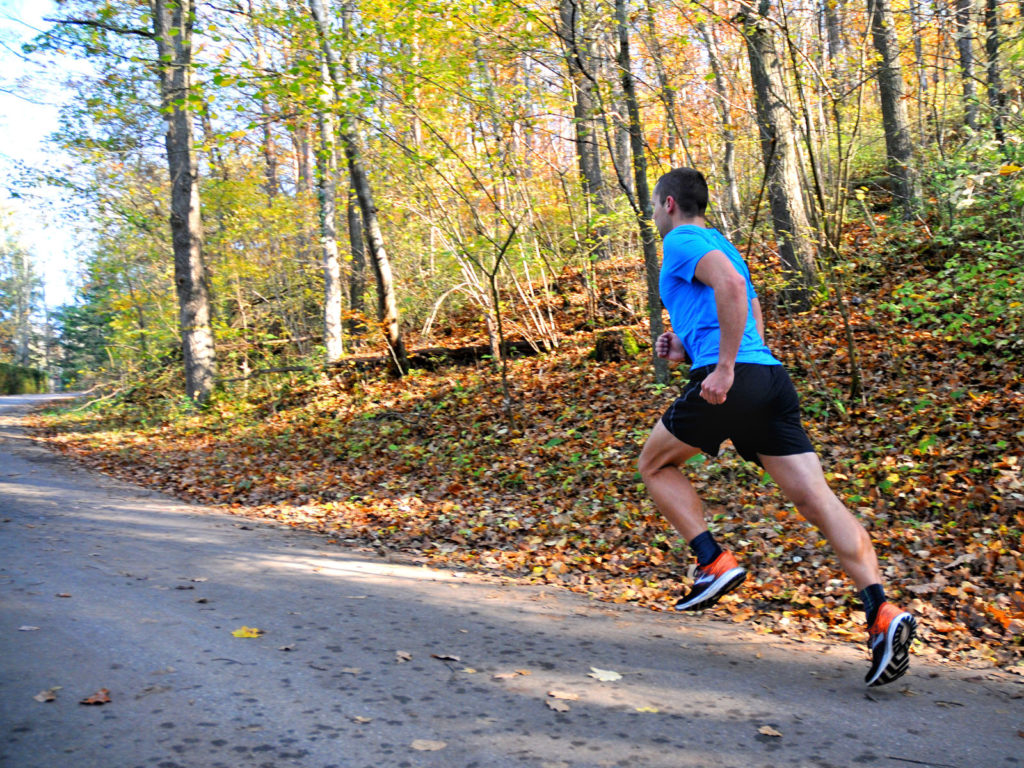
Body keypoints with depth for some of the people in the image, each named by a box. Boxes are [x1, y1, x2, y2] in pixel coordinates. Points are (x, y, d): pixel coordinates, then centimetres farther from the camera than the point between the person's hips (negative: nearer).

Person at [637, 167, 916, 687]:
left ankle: (714, 563, 3)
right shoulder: (719, 245, 31)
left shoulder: (681, 241, 3)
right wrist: (687, 347, 27)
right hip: (772, 376, 8)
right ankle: (881, 612, -14)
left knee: (655, 464, 14)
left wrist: (723, 366, -21)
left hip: (734, 381, -8)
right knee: (816, 498, -3)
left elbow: (731, 284, -19)